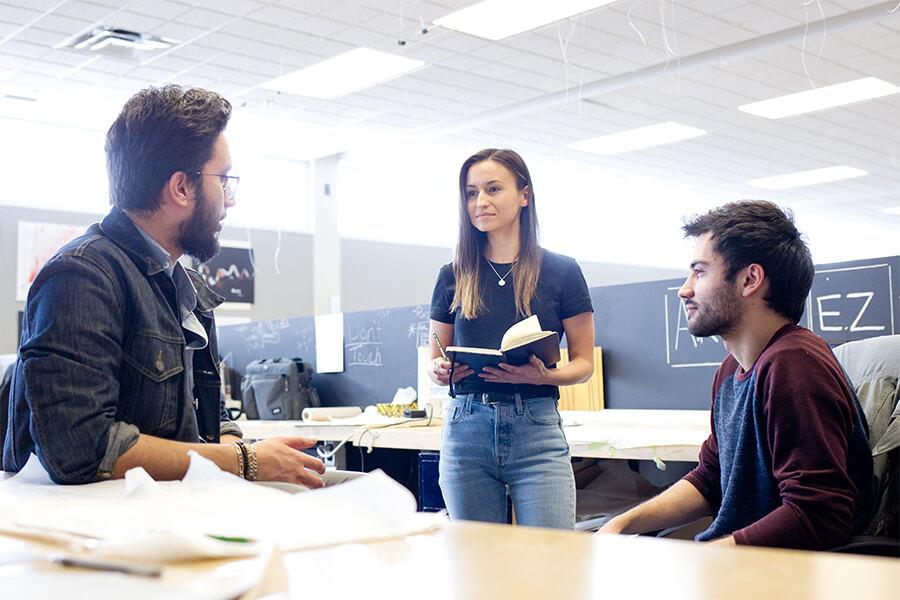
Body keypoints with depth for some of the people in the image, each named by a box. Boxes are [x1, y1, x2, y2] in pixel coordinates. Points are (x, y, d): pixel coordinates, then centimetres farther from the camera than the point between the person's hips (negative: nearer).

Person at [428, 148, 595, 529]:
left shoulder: (561, 272, 4)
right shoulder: (453, 276, 10)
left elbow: (584, 362, 6)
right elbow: (435, 359, 16)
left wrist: (544, 376, -14)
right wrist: (440, 371, -7)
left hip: (536, 429, -2)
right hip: (467, 427, 2)